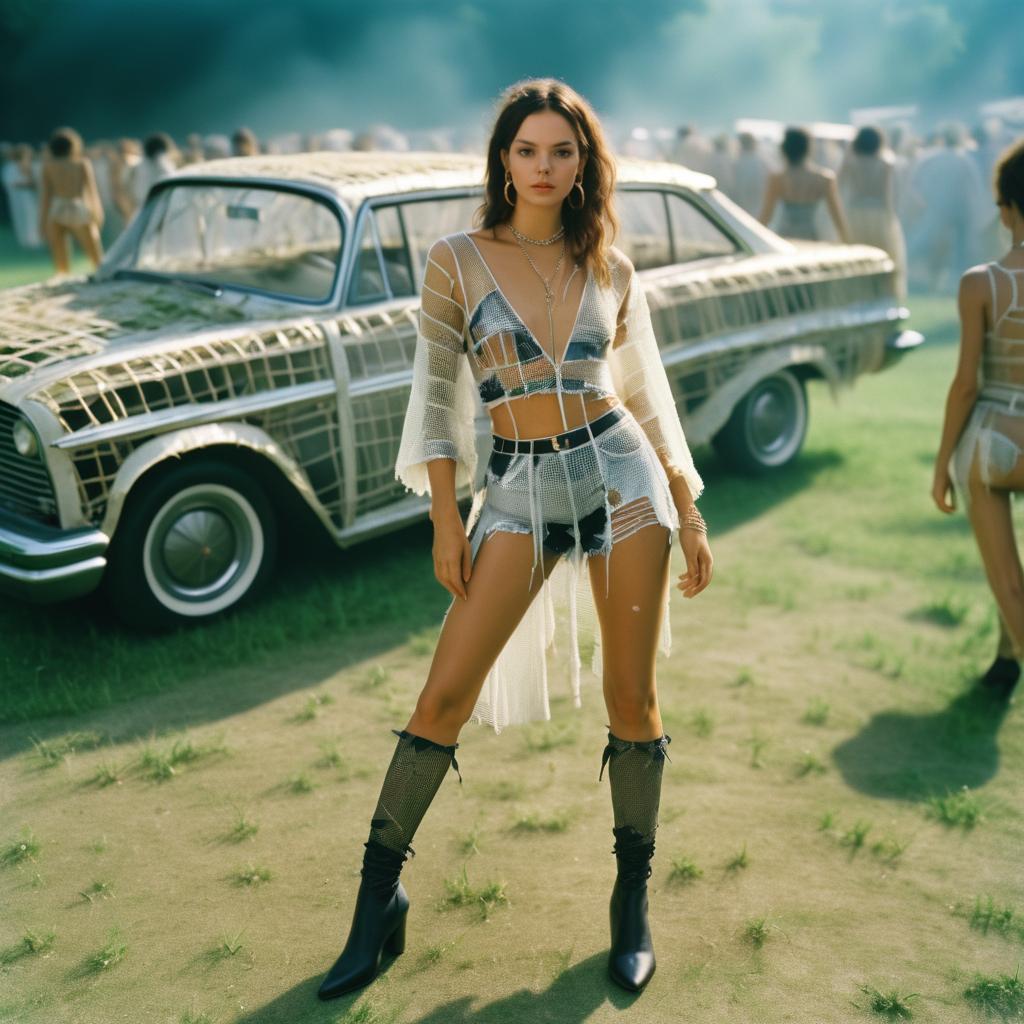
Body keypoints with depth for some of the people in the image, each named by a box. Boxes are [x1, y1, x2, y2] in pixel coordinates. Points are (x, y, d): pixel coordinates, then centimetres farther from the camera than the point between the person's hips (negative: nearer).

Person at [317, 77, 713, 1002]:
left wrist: (690, 517, 9)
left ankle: (633, 901, 24)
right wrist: (445, 519, -4)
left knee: (632, 695, 5)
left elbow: (648, 397, 12)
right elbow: (437, 394, 2)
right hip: (519, 488, -1)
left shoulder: (612, 272, 7)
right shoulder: (457, 260, 2)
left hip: (622, 473, 2)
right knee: (446, 693, -4)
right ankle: (378, 898, 14)